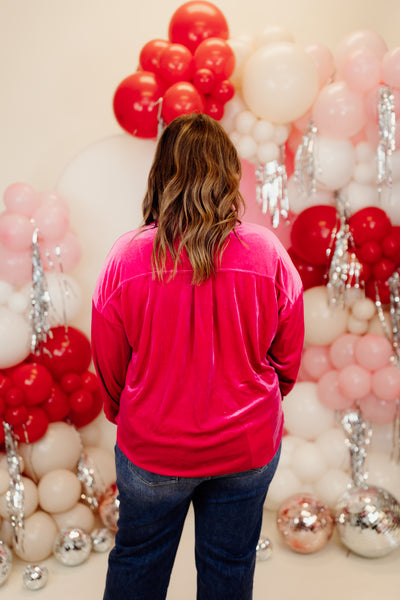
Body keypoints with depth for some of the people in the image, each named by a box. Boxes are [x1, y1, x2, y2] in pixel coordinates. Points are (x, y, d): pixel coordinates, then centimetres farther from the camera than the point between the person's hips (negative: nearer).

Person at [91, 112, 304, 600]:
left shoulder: (127, 256, -19)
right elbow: (288, 358, -3)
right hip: (248, 449, 1)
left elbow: (108, 367, -6)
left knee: (136, 560, 25)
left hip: (151, 448, 0)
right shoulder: (267, 253, -16)